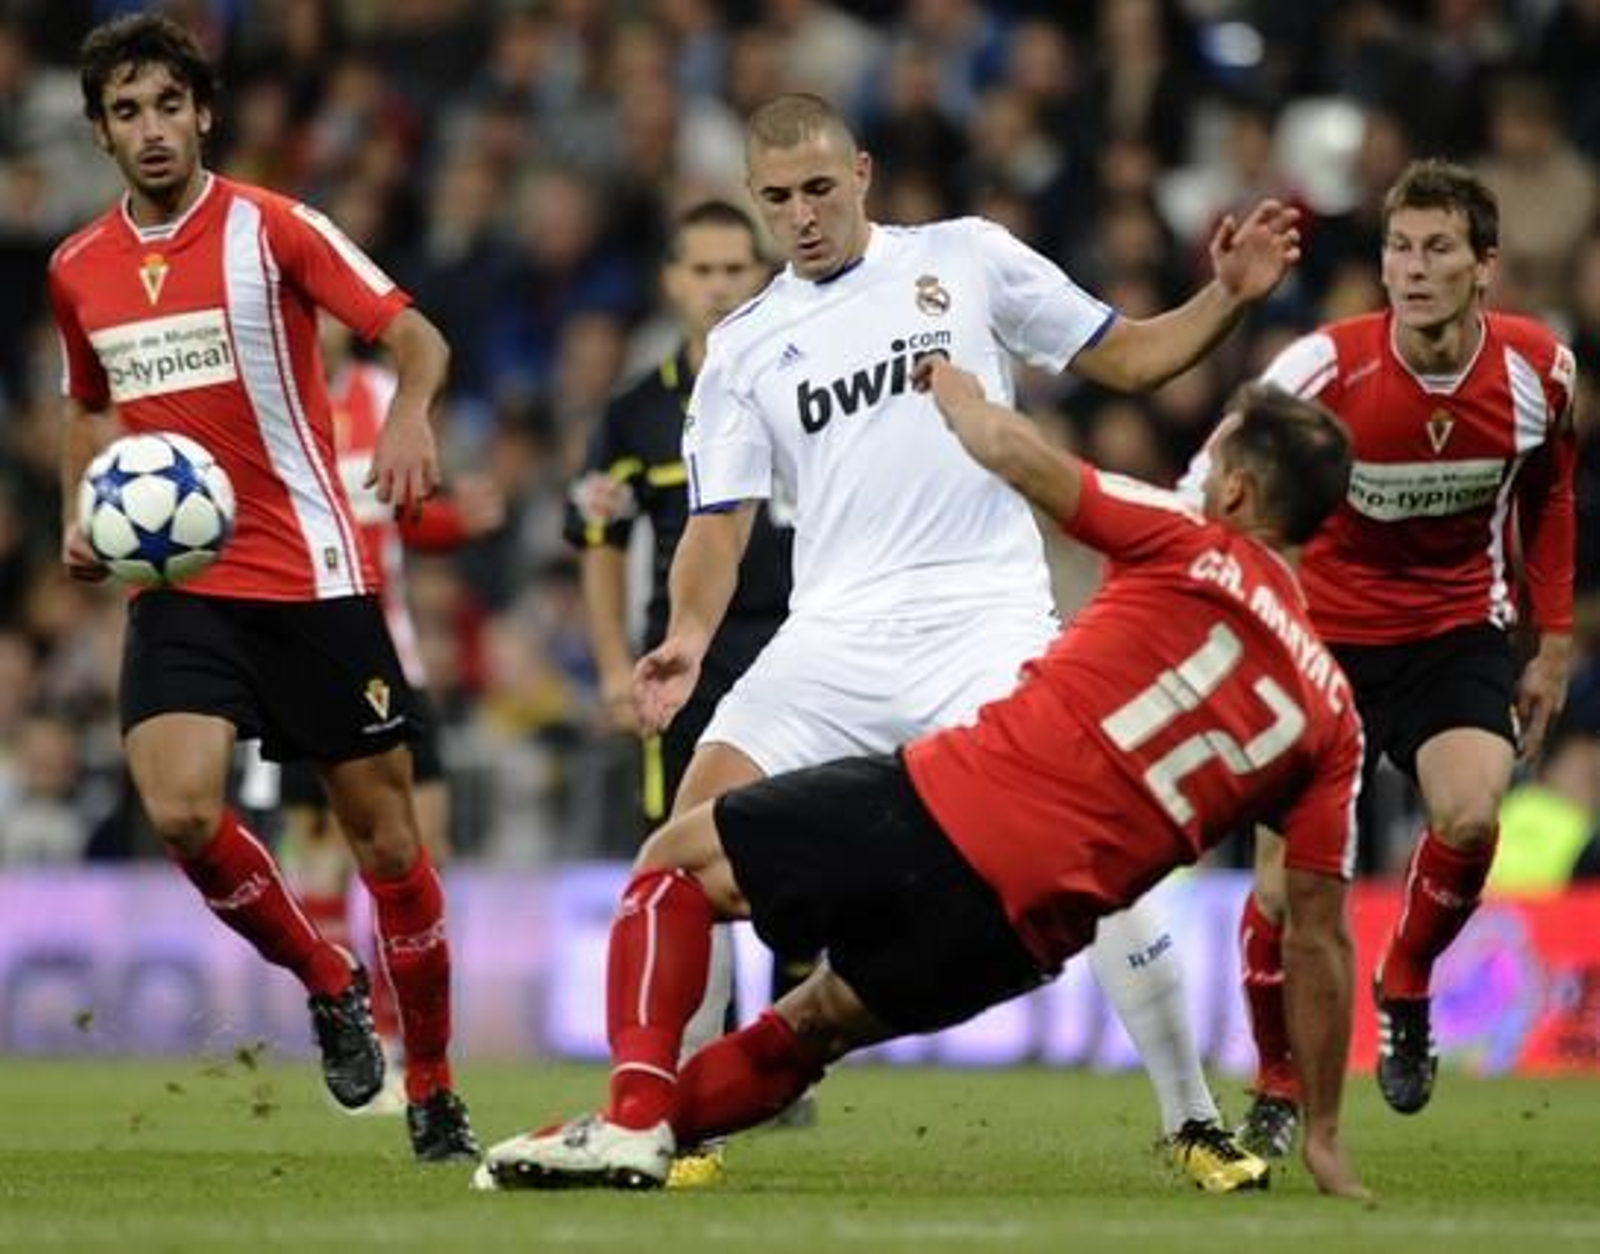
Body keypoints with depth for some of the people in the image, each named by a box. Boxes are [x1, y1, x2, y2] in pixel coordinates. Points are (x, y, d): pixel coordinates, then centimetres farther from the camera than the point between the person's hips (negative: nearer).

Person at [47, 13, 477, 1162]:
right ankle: (327, 983, 7)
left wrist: (411, 414, -30)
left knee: (385, 834, 0)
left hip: (314, 577, -3)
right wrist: (84, 515, 9)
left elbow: (414, 333, -9)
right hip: (178, 583, 3)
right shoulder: (80, 272, 10)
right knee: (181, 810, -20)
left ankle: (433, 1092, 16)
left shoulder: (271, 229, -4)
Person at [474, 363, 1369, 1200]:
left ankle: (635, 1116, -4)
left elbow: (1008, 449, -5)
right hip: (1018, 940, 5)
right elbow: (1320, 933, 10)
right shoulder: (1332, 717, 11)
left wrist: (957, 389, 20)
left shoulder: (1191, 547, -1)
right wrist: (1324, 1137, 14)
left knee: (675, 862, 13)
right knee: (809, 1029, 29)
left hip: (943, 813, -5)